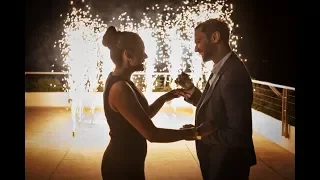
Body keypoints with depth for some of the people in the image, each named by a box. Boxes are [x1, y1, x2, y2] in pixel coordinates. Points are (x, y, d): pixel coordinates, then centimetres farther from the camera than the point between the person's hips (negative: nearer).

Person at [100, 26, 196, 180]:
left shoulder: (120, 82, 6)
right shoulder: (120, 88, -25)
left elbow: (143, 116, 15)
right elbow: (151, 134, -27)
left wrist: (164, 98, 4)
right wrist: (191, 132, -17)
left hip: (125, 162, 9)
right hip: (122, 167, -9)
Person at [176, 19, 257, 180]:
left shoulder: (234, 74, -26)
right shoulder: (220, 70, 4)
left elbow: (239, 134, -28)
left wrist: (199, 134, -18)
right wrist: (190, 89, -1)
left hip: (227, 165, -9)